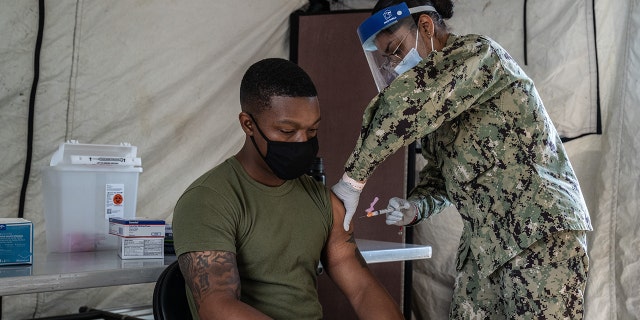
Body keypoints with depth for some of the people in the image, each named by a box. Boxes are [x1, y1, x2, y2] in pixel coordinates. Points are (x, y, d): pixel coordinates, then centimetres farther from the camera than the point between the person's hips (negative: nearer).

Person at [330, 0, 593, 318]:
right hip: (483, 244, 8)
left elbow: (405, 102, -26)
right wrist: (415, 207, -1)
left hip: (542, 234, -8)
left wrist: (354, 177, -22)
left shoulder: (477, 53, -10)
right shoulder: (435, 105, 16)